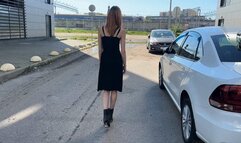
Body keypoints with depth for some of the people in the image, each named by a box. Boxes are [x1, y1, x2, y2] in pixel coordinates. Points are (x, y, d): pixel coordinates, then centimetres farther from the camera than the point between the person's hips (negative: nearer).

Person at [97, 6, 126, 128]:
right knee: (114, 89, 12)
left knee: (105, 89, 6)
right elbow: (122, 51, -4)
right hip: (116, 61, -1)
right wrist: (124, 65, 7)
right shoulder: (121, 31, -6)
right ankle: (110, 115, 23)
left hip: (105, 61, 2)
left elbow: (100, 49, 4)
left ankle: (106, 116, -9)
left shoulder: (101, 30, 0)